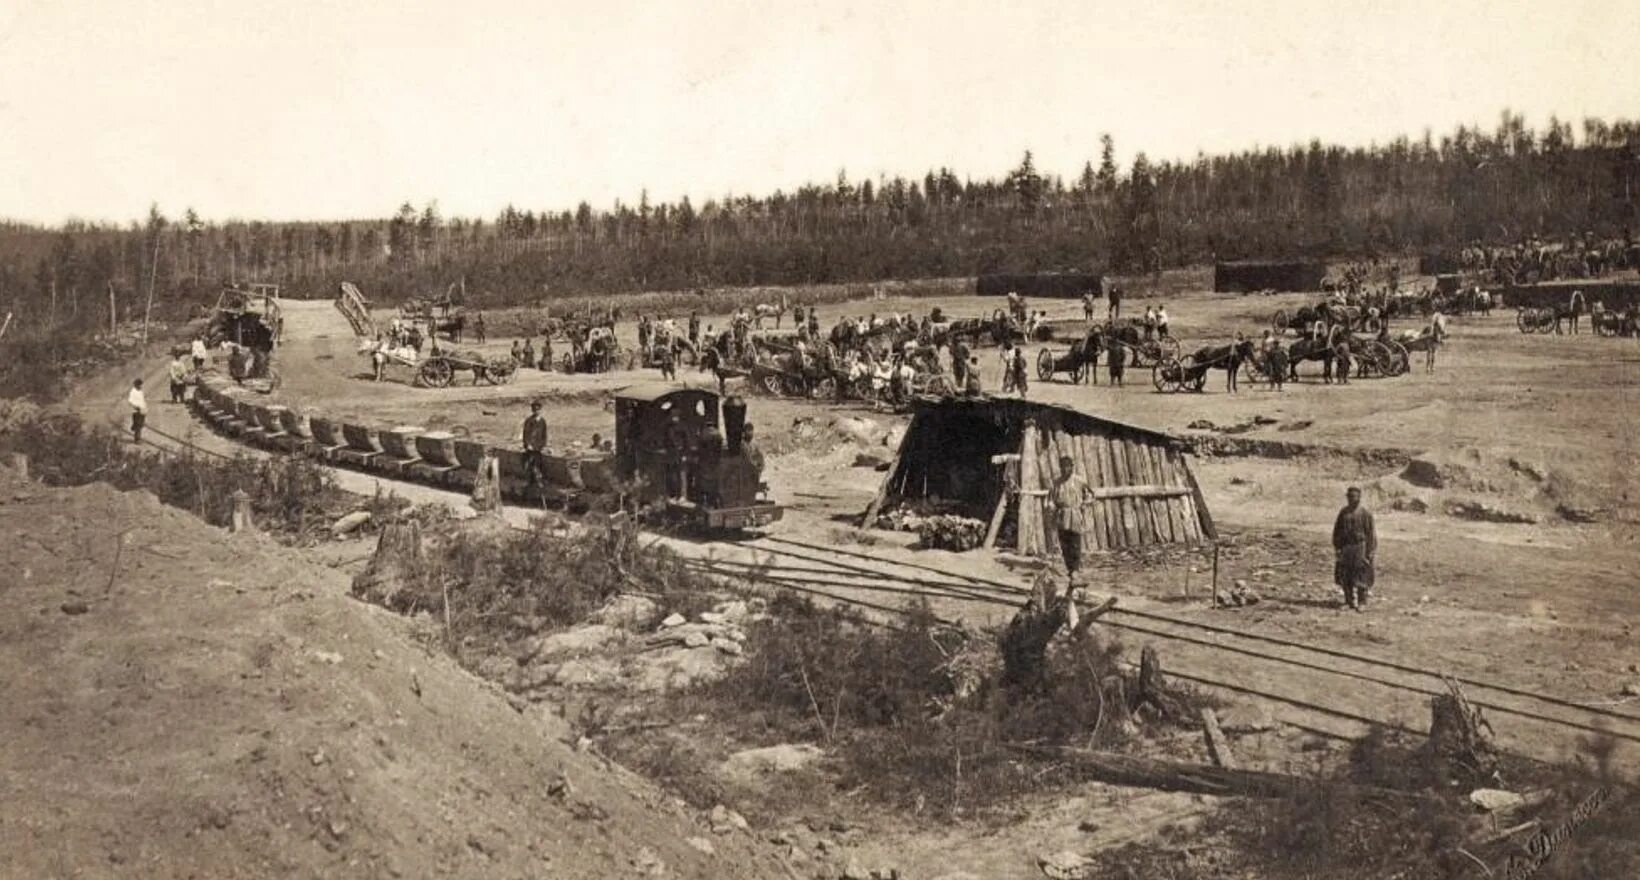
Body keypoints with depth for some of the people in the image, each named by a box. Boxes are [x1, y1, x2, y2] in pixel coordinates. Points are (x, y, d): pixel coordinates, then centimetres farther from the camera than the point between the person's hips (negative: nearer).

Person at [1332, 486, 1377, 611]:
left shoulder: (1364, 514, -5)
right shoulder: (1343, 513, 8)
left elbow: (1370, 533, -4)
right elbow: (1337, 531, 12)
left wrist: (1369, 551, -8)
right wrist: (1337, 547, 6)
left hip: (1360, 547, -4)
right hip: (1346, 548, 4)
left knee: (1361, 577, -4)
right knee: (1345, 576, 5)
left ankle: (1362, 603, 2)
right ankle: (1349, 601, 17)